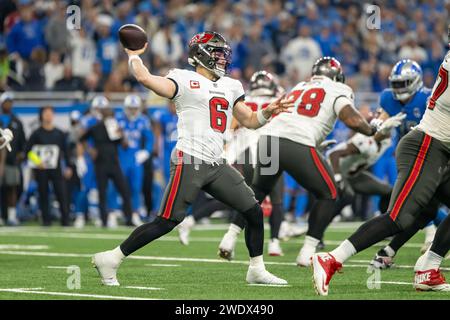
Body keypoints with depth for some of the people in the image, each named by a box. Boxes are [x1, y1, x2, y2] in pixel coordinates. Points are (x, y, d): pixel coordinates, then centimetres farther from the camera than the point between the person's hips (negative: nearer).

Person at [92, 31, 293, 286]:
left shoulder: (231, 86, 19)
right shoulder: (185, 80, -4)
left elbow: (249, 121, 23)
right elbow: (145, 78, -17)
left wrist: (269, 111, 5)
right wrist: (134, 55, -1)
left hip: (217, 165, 7)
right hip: (190, 160, -7)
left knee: (254, 212, 5)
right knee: (167, 222, -11)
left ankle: (257, 270, 19)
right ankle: (111, 259, -2)